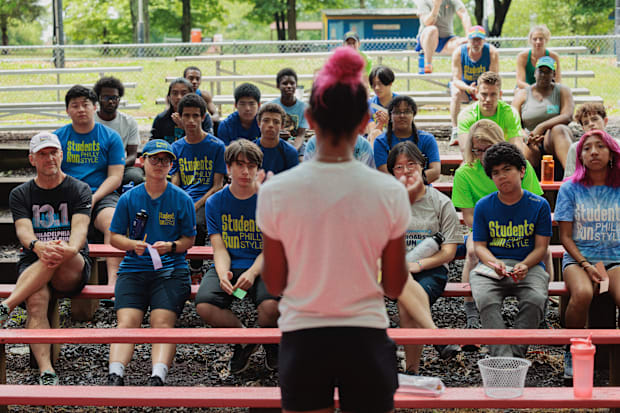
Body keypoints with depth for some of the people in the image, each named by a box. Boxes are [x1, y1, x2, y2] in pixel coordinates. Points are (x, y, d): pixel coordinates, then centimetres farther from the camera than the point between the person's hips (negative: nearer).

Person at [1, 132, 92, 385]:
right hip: (32, 266, 1)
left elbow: (80, 228, -11)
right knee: (36, 301, -32)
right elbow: (23, 230, -7)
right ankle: (46, 371, -43)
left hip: (73, 270, -1)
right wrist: (37, 246, -33)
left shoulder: (79, 190, 6)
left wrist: (71, 249, -36)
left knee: (57, 256, -37)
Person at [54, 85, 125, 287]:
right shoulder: (58, 137, 13)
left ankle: (113, 281, -39)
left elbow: (115, 177, 3)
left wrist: (93, 199, -12)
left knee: (113, 221, -33)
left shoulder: (110, 137, 10)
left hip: (101, 195, -1)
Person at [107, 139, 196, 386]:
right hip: (133, 269, 1)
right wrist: (132, 244, -8)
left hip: (171, 270, -1)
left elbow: (189, 239, 12)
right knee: (127, 322, -21)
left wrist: (171, 246, -10)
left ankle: (158, 377, -38)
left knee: (162, 322, -23)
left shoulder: (182, 199, 8)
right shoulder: (129, 199, 11)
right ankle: (115, 376, -35)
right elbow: (115, 236, 14)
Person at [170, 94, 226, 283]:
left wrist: (195, 206, -15)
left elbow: (217, 186, 0)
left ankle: (196, 271, -14)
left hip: (206, 200, -3)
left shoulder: (216, 146, 4)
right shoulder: (176, 147, 15)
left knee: (196, 224, -36)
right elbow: (175, 184, 12)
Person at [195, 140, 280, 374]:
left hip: (261, 266, -2)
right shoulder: (215, 202, 7)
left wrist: (253, 272, -22)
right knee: (204, 306, -29)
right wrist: (223, 274, -21)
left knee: (271, 304, -35)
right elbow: (219, 248, 1)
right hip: (228, 266, 2)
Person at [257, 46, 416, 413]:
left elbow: (274, 284, 1)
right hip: (366, 341, 0)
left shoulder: (276, 192, -8)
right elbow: (395, 287, 1)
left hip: (303, 341, 0)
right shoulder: (390, 193, -8)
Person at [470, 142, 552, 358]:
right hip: (491, 265, 1)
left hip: (529, 265, 0)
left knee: (535, 299, -33)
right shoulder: (483, 206, 8)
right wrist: (495, 263, -15)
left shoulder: (539, 205, 5)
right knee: (486, 299, -32)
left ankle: (516, 354, -23)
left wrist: (524, 265, -17)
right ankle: (503, 357, -36)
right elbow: (479, 245, 7)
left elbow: (541, 247, 3)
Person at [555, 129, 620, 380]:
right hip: (578, 257, -1)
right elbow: (565, 237, 3)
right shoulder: (571, 189, 5)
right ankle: (571, 354, -12)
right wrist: (586, 265, -12)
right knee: (582, 294, -35)